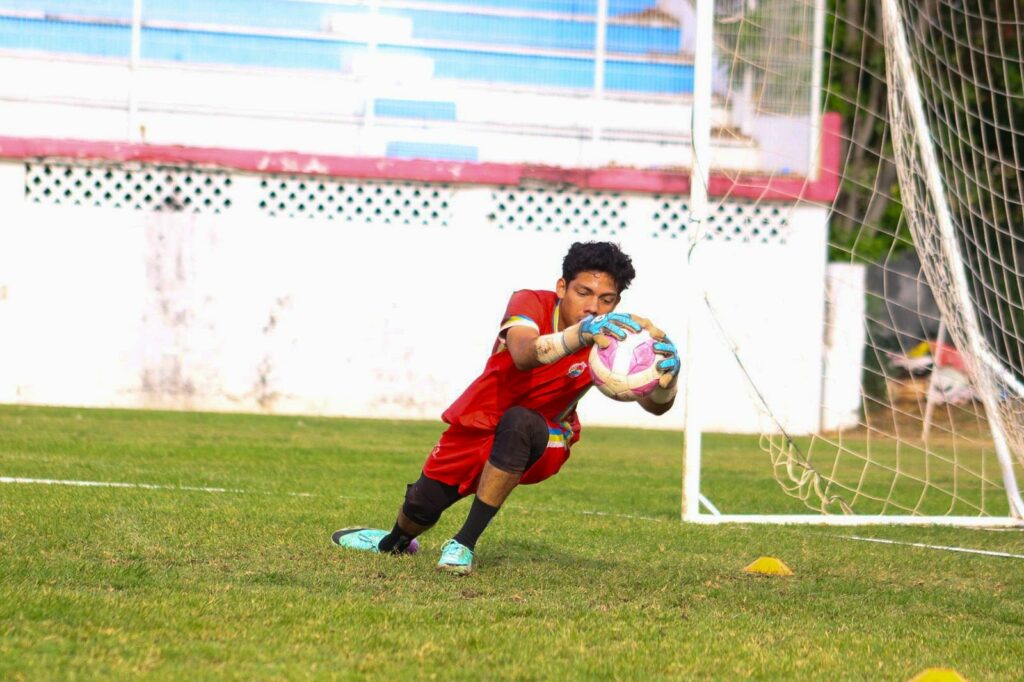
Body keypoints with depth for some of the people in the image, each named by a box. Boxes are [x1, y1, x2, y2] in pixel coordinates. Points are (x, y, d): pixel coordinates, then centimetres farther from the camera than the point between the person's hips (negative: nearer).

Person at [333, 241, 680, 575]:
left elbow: (656, 405, -32)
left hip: (540, 444, -1)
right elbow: (524, 355, -49)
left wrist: (667, 371, -55)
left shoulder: (611, 337, -20)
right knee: (421, 507, 6)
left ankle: (465, 545, -26)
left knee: (518, 422, -36)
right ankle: (396, 541, 49)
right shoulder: (529, 304, -25)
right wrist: (580, 334, -67)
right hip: (479, 425, 1)